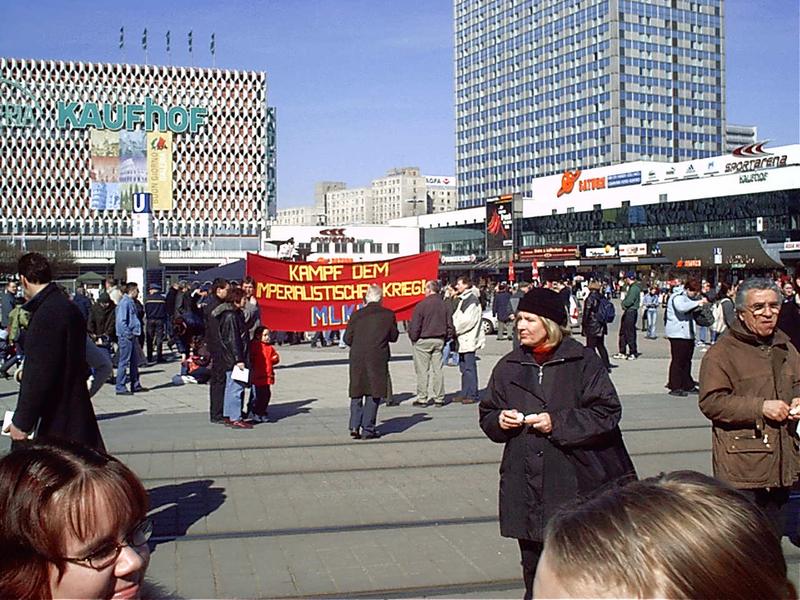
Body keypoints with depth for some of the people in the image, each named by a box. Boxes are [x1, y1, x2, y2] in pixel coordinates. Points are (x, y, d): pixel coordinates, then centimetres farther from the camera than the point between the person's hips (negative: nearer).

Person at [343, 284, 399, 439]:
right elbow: (394, 337, 5)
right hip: (378, 359, -1)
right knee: (374, 394, 7)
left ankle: (354, 426, 5)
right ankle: (368, 429, 6)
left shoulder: (357, 315, -3)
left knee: (356, 393, 13)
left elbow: (347, 339, 0)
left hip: (357, 359, 1)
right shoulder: (388, 315, -4)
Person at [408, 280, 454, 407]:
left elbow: (415, 326, -13)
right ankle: (439, 398, 12)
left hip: (423, 341, -5)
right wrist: (445, 338, 18)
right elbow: (450, 325, 8)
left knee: (422, 371, 1)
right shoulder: (444, 305, 4)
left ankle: (422, 398, 4)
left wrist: (413, 338, 2)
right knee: (437, 369, 10)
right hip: (439, 341, 5)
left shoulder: (421, 305, -14)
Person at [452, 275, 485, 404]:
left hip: (469, 340, -10)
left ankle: (472, 395, -4)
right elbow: (457, 317, 22)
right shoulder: (463, 299, 18)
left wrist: (454, 329, -11)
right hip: (462, 340, 10)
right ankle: (465, 394, 20)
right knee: (463, 367, 13)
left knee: (469, 367, -7)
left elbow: (468, 321, -19)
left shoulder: (472, 300, -13)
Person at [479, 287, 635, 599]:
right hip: (524, 487, 4)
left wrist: (558, 423, -14)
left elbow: (607, 412, -7)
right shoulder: (509, 366, 11)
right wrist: (498, 420, -4)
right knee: (534, 569, 13)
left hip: (574, 483, -4)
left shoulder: (583, 361, -3)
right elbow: (487, 415, 18)